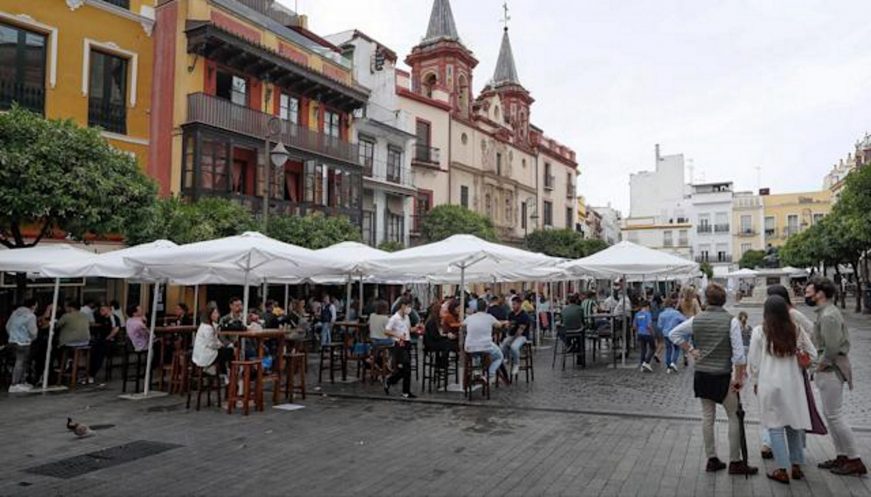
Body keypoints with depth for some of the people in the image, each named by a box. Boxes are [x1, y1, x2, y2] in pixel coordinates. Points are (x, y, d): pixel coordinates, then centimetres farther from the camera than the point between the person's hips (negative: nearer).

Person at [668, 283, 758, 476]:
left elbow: (673, 334, 6)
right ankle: (735, 462, 13)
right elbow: (739, 353, -15)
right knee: (734, 417, 9)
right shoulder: (731, 321, -13)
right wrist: (739, 378, -7)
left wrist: (690, 350, 10)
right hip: (723, 376, -4)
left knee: (707, 416, 12)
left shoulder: (696, 320, -1)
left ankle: (711, 459, 20)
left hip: (702, 375, 4)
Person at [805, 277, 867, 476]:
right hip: (830, 369, 10)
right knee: (830, 414, 15)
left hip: (830, 371, -10)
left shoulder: (828, 316, -20)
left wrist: (822, 364, -13)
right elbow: (845, 341, 19)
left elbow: (832, 347, -27)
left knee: (835, 416, -4)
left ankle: (855, 461, 5)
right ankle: (842, 457, 23)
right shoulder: (830, 312, 13)